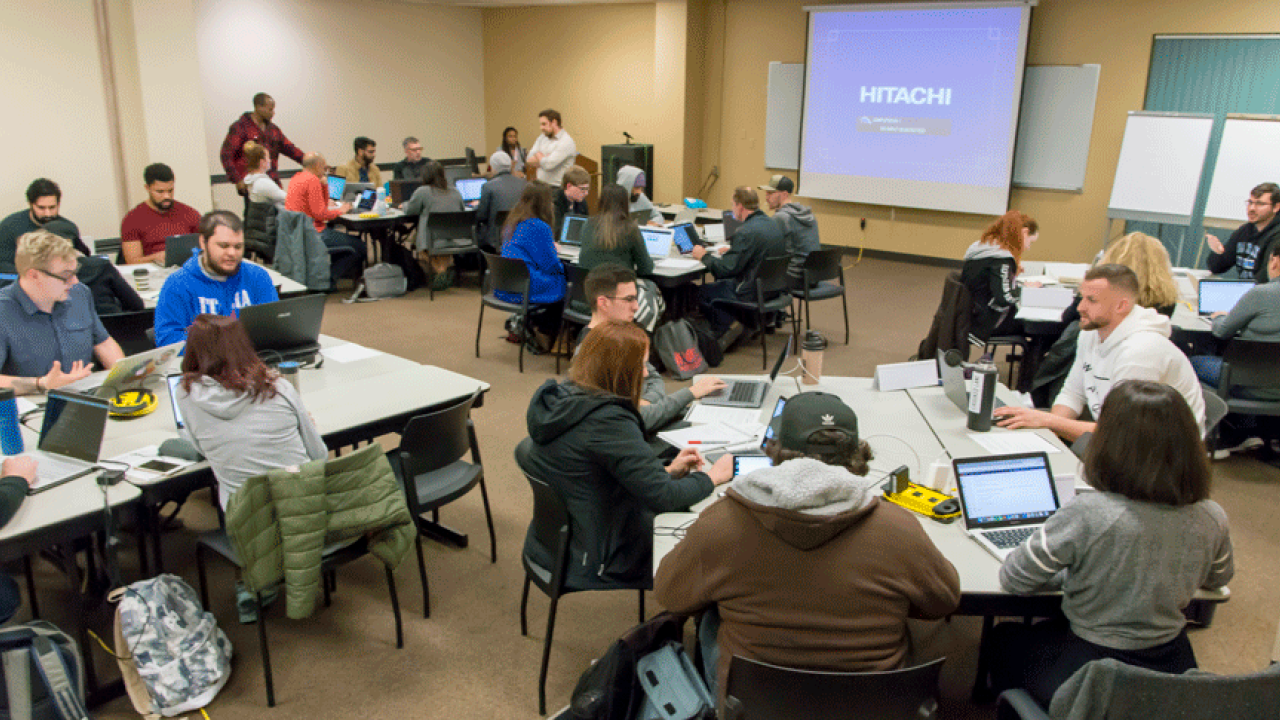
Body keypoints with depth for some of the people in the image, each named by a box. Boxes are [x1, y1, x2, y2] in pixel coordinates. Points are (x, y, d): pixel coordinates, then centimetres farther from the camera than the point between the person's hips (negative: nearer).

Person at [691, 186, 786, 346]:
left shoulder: (747, 232, -22)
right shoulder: (773, 225, 7)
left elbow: (725, 269, -22)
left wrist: (704, 256, -6)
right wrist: (731, 251, 25)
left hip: (751, 294, -9)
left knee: (698, 291, 3)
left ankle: (728, 325, 2)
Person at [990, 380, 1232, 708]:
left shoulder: (1088, 515, -29)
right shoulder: (1212, 519, -12)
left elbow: (1013, 579, -16)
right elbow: (1219, 578, 11)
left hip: (1088, 677, -5)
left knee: (1006, 637, 26)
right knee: (1049, 628, 32)